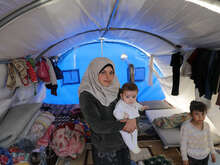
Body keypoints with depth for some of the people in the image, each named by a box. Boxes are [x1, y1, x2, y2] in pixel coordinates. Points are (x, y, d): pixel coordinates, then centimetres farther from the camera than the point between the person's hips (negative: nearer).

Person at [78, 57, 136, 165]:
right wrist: (125, 124, -22)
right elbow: (97, 126, -30)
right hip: (104, 145, -5)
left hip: (121, 140, 6)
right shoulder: (86, 96, -24)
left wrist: (133, 120, -19)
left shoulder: (114, 90, -7)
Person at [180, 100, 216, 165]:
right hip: (192, 156, -5)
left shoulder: (206, 125, -12)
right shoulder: (186, 126, -29)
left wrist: (212, 152, 13)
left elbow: (209, 140, 5)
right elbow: (183, 144, -19)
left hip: (205, 155, 5)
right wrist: (185, 158, -12)